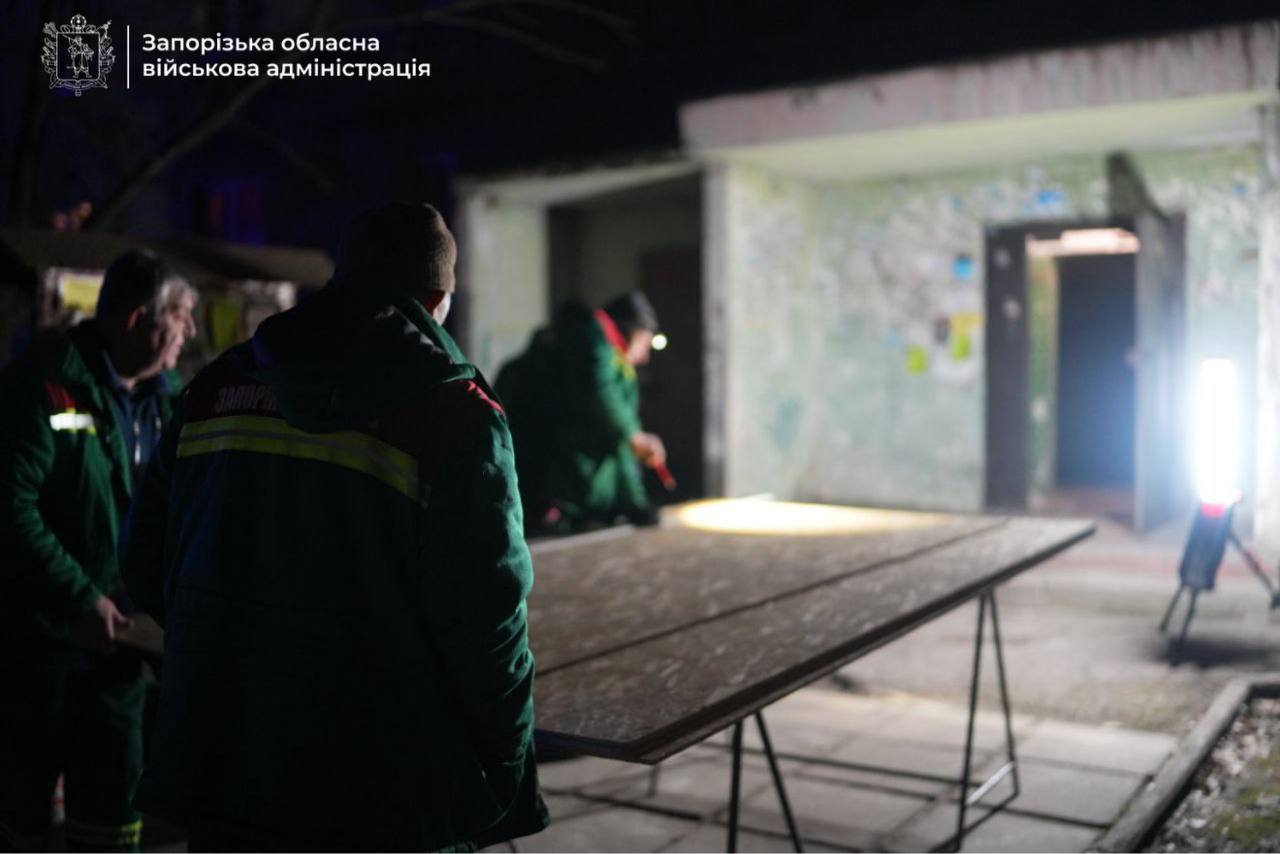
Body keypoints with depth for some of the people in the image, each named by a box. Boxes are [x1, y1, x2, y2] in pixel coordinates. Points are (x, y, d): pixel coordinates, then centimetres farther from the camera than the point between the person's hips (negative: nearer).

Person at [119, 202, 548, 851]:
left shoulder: (219, 385, 3)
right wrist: (508, 788, -4)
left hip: (219, 775, 5)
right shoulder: (456, 416, -13)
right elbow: (485, 622, -16)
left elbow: (146, 560, 9)